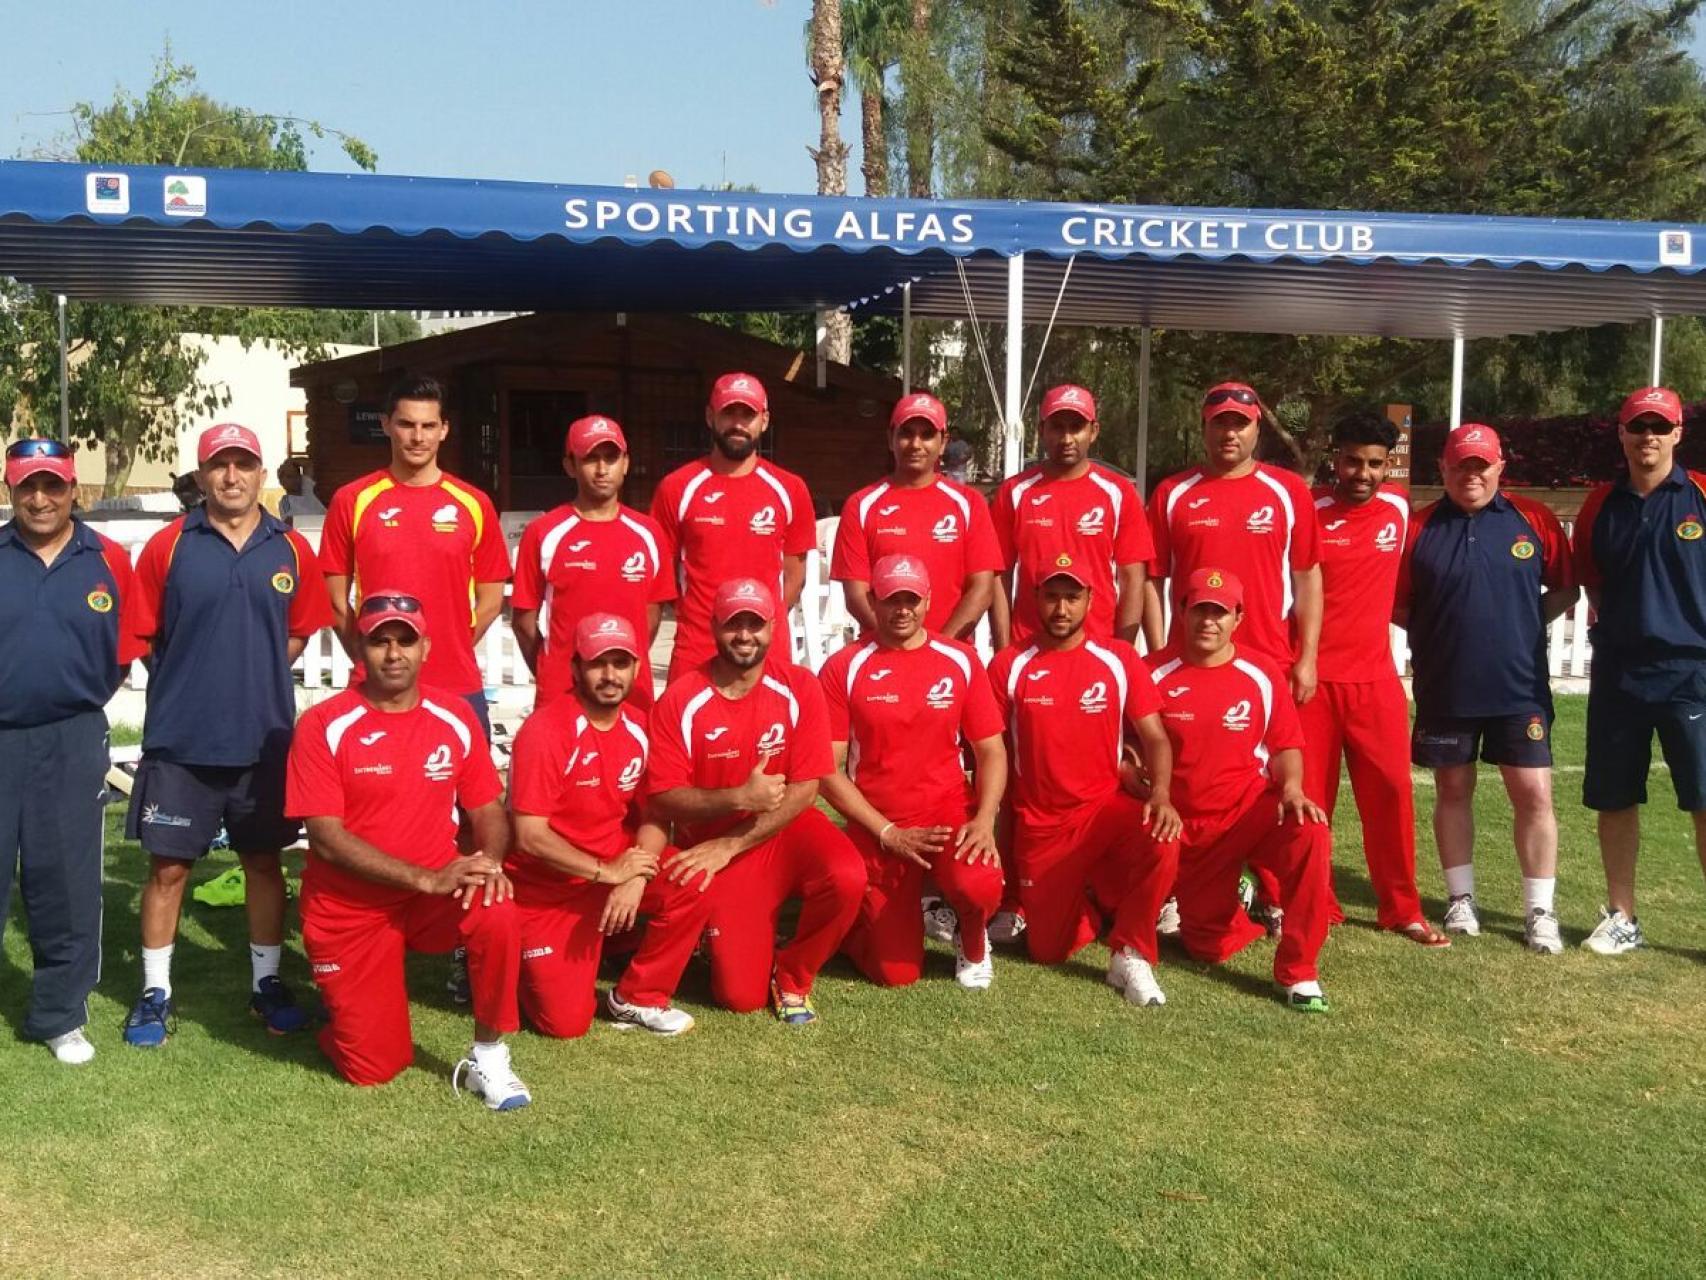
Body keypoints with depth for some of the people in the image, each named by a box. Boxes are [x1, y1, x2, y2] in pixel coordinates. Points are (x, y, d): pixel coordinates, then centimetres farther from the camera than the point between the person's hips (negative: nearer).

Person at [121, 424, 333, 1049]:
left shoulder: (292, 550, 2)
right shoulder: (169, 546, -3)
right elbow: (145, 635, 1)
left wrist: (254, 676, 4)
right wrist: (195, 681, 1)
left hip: (264, 738, 2)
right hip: (179, 739, -2)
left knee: (264, 861, 12)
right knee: (168, 865, 5)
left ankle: (267, 981, 25)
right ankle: (155, 991, 17)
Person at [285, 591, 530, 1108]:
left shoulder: (455, 716, -2)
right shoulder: (323, 726, -12)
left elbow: (487, 810, 4)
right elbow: (326, 836, -17)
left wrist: (488, 860, -20)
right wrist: (427, 879, -25)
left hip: (435, 896, 2)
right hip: (349, 911, -2)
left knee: (499, 915, -31)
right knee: (372, 1067, -5)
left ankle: (488, 1059, -10)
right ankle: (344, 999, 30)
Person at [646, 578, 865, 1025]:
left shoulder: (798, 687, -8)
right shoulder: (679, 700, -11)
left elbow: (804, 790, -10)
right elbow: (663, 800, -13)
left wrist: (729, 845, -16)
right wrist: (740, 798, -30)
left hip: (786, 833, 1)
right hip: (715, 853, -1)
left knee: (847, 878, -32)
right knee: (741, 996, -9)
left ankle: (792, 976, -3)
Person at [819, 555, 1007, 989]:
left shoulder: (961, 660, 1)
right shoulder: (843, 668, -5)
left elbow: (991, 751, 3)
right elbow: (827, 769, -6)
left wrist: (984, 819, -14)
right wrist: (887, 832, -12)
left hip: (950, 812, 1)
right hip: (877, 829, -1)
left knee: (980, 886, -32)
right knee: (897, 973, -3)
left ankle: (972, 943, 5)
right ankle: (861, 917, 33)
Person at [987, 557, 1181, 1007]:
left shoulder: (1119, 659, -2)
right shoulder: (1009, 666, -2)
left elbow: (1154, 738, -5)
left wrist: (1161, 795, -23)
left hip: (1106, 806, -1)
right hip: (1039, 824, 1)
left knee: (1162, 841, -34)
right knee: (1049, 951, 0)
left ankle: (1131, 956, -12)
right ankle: (1094, 904, 35)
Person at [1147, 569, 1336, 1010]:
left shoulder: (1262, 673, -2)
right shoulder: (1156, 673, -4)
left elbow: (1285, 746, 2)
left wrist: (1291, 788, -18)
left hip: (1252, 811, 0)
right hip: (1185, 826, 1)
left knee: (1311, 833, -35)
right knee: (1213, 948, 3)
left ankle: (1298, 971, -20)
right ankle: (1231, 899, 42)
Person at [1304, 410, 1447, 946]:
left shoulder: (1398, 507, 5)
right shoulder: (1308, 511, -6)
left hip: (1375, 676, 3)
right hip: (1312, 676, -3)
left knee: (1390, 792, 2)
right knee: (1307, 796, 3)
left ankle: (1401, 909, 14)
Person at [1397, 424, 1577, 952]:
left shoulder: (1535, 520, 1)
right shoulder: (1419, 528, -1)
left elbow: (1565, 590, 7)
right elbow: (1396, 605, 4)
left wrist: (1524, 622, -3)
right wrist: (1437, 632, -6)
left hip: (1520, 688, 0)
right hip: (1444, 690, 1)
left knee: (1535, 795, -2)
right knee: (1453, 791, 11)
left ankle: (1540, 911, 8)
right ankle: (1461, 898, 24)